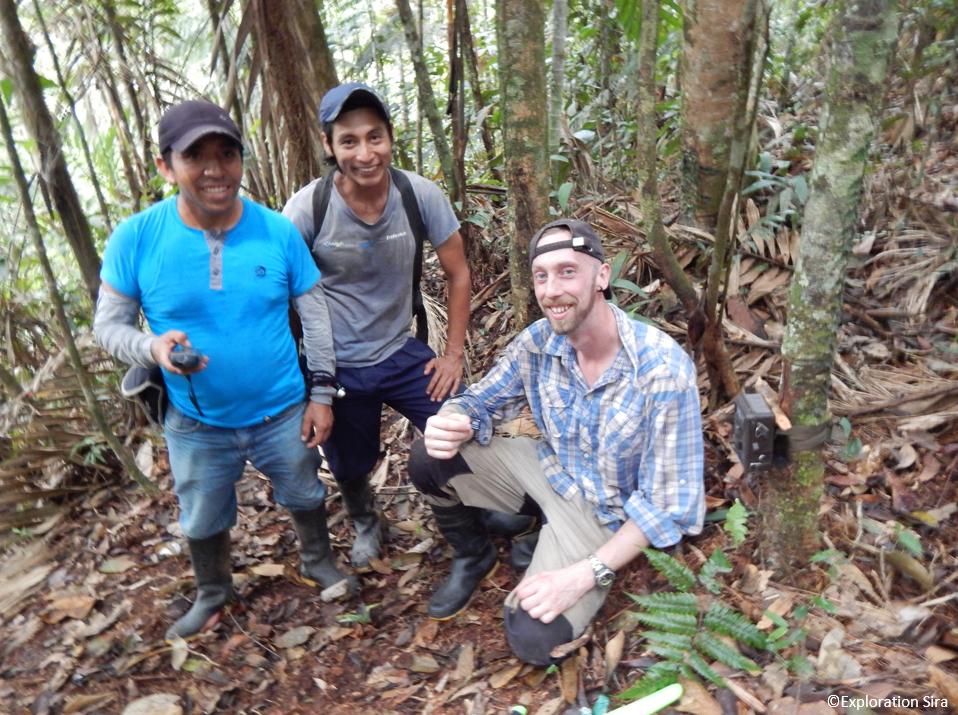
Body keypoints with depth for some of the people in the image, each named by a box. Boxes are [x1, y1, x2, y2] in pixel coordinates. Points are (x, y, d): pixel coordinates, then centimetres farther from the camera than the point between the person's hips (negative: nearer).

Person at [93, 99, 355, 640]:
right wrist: (152, 348, -29)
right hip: (197, 422, 1)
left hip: (283, 413, 0)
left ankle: (319, 561, 53)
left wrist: (322, 394, -3)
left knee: (305, 495, 22)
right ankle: (213, 593, 52)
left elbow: (315, 315, -5)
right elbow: (109, 324, -7)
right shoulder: (135, 238, -15)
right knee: (203, 520, 22)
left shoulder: (278, 231, -14)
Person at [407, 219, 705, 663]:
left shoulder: (663, 368, -29)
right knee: (428, 459, -13)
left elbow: (668, 503, -23)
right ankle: (473, 556, 14)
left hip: (603, 511, -4)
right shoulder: (537, 342, -14)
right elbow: (479, 402, -1)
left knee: (533, 638, -23)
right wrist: (452, 424, -27)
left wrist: (587, 573, -29)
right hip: (546, 469, 5)